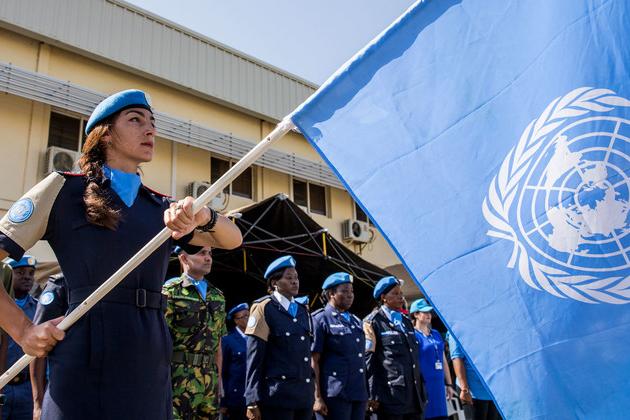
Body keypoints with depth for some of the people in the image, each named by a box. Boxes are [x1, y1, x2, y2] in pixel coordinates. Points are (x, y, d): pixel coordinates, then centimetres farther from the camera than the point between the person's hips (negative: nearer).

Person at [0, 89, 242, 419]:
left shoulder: (160, 207, 15)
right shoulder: (64, 188, 2)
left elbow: (231, 240, 6)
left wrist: (204, 216, -15)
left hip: (152, 361, 5)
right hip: (87, 359, -5)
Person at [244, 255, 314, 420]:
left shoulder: (303, 311, 14)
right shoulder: (264, 308, -4)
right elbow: (254, 358, -7)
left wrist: (312, 391, 16)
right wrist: (253, 401, -11)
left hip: (305, 395, 6)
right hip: (278, 396, -6)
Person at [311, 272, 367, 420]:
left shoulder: (356, 322, 18)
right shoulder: (320, 320, -3)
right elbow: (313, 362, -8)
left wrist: (367, 394, 17)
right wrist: (318, 398, -13)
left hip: (359, 394, 6)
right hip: (334, 395, -6)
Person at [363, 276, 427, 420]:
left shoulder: (407, 322, 21)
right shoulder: (373, 322, 0)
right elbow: (368, 360, -7)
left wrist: (422, 390, 17)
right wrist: (372, 396, -13)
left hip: (414, 397, 6)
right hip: (391, 396, -6)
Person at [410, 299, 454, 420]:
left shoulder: (436, 334, 15)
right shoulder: (413, 335, -6)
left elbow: (444, 361, 18)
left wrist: (449, 384, 16)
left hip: (439, 385, 6)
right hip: (423, 385, -6)